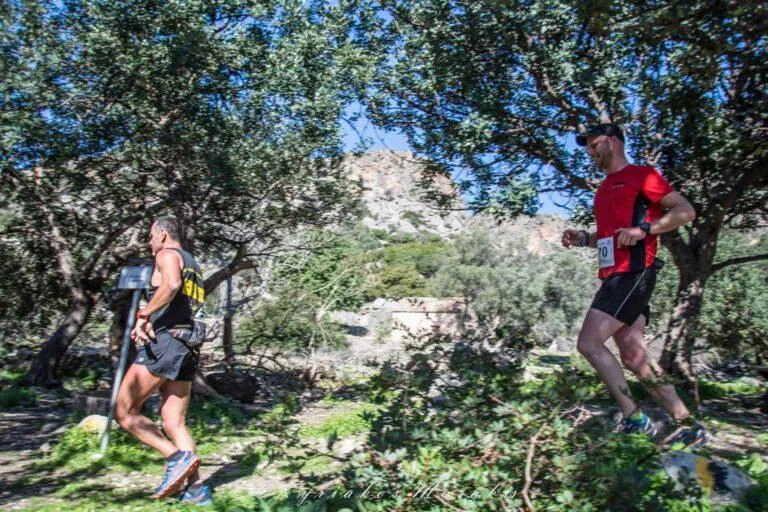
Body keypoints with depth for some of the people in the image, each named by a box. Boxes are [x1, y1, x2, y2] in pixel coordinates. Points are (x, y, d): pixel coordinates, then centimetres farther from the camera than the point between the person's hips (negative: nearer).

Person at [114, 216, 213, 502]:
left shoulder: (168, 255, 0)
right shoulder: (193, 265, 27)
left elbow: (172, 284, -23)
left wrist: (144, 315, -21)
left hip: (163, 342, -9)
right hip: (187, 348, 9)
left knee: (124, 412, -1)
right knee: (174, 423, 7)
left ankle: (178, 457, -12)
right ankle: (196, 488, 0)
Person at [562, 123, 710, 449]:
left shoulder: (641, 174, 0)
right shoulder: (604, 188, 25)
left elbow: (686, 211, -7)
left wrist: (643, 230, -19)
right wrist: (583, 239, 13)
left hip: (632, 275, -9)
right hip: (614, 276, 9)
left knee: (588, 343, -16)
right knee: (632, 355, 5)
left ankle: (635, 419, -6)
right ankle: (690, 427, 12)